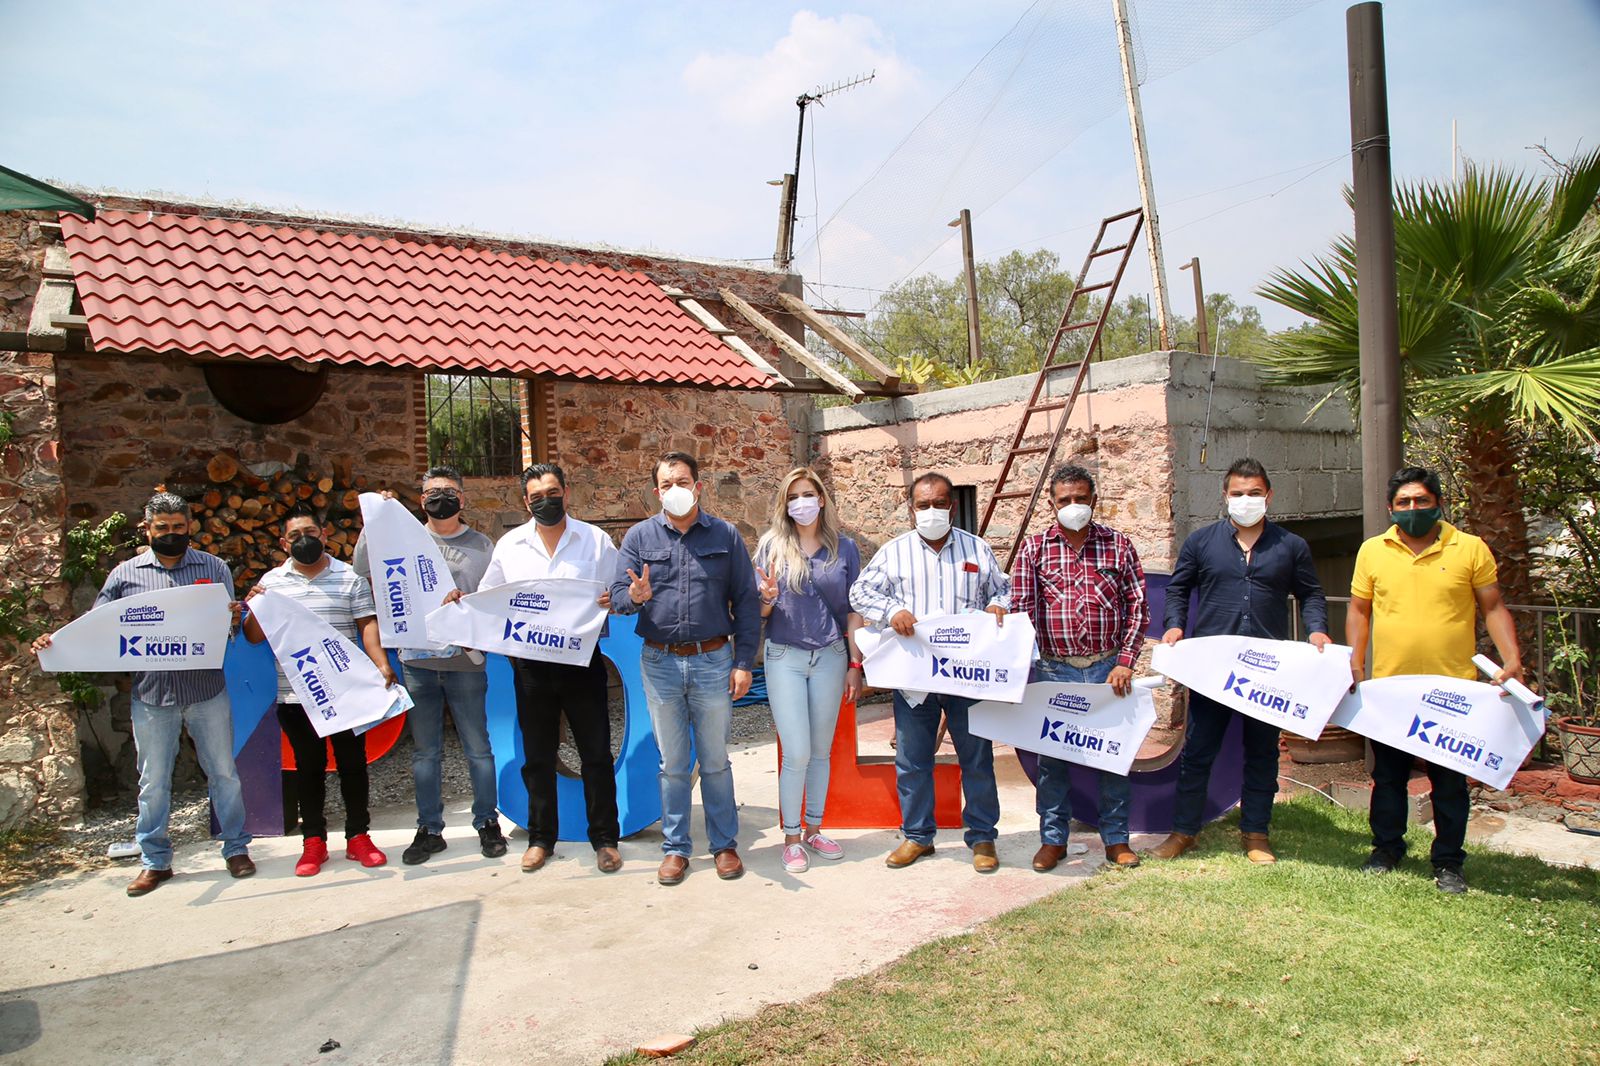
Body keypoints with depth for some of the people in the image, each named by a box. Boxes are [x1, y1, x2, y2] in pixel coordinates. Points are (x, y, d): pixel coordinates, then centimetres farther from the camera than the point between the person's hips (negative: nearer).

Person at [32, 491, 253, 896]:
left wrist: (234, 618, -18)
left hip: (206, 690, 0)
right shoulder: (125, 574, 5)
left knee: (223, 772, 8)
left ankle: (236, 848, 21)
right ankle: (155, 861, 22)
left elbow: (230, 624, 6)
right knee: (153, 781, 9)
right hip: (151, 695, 1)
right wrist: (57, 643, -11)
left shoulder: (213, 567, 5)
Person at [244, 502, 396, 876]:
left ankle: (358, 835, 18)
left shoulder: (350, 577, 4)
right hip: (295, 695, 1)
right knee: (308, 767, 10)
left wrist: (381, 663, -15)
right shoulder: (271, 582, 7)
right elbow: (254, 638, 7)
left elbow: (367, 625, 0)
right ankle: (313, 841, 20)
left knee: (353, 763, 6)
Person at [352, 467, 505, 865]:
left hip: (465, 661, -1)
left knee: (477, 747, 6)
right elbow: (363, 568, -2)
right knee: (425, 751, 10)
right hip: (417, 661, 2)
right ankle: (429, 829, 21)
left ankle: (487, 822, 19)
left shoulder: (481, 546, 5)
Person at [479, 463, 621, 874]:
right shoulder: (509, 545, 6)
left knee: (596, 754, 5)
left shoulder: (595, 539, 1)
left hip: (581, 659, -2)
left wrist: (612, 601, -19)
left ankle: (605, 839, 17)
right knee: (537, 758, 12)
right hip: (530, 665, 2)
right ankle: (540, 838, 26)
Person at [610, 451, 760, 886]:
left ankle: (724, 844, 24)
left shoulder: (726, 536, 2)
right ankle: (675, 847, 24)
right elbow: (617, 595, 0)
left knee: (715, 762, 10)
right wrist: (635, 596, -25)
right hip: (660, 664, 1)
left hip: (713, 661, -1)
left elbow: (746, 603, 2)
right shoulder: (639, 537, 4)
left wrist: (744, 662, -3)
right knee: (673, 764, 11)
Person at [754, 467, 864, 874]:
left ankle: (813, 830, 25)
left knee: (821, 751, 10)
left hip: (830, 657, 2)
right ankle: (791, 837, 11)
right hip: (785, 657, -2)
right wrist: (768, 598, -19)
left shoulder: (844, 547, 4)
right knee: (797, 752, -5)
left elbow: (853, 611, 6)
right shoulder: (772, 545, 1)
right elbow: (759, 610, 4)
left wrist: (855, 664, 2)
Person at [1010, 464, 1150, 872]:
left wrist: (1125, 663, -7)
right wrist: (1027, 666, -10)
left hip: (1109, 668, 0)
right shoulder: (1034, 548, 2)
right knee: (1053, 755, 6)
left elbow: (1138, 607, 2)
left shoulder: (1118, 545, 3)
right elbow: (1022, 609, -2)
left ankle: (1116, 839, 23)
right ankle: (1053, 838, 20)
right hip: (1055, 670, 0)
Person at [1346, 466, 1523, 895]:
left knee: (1450, 780, 8)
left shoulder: (1471, 549, -1)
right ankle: (1387, 849, 28)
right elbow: (1359, 610, 9)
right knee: (1388, 775, 13)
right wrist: (1354, 662, 0)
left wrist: (1512, 660, -10)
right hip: (1388, 687, 2)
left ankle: (1448, 862, 21)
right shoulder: (1372, 551, 4)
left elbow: (1493, 609, 2)